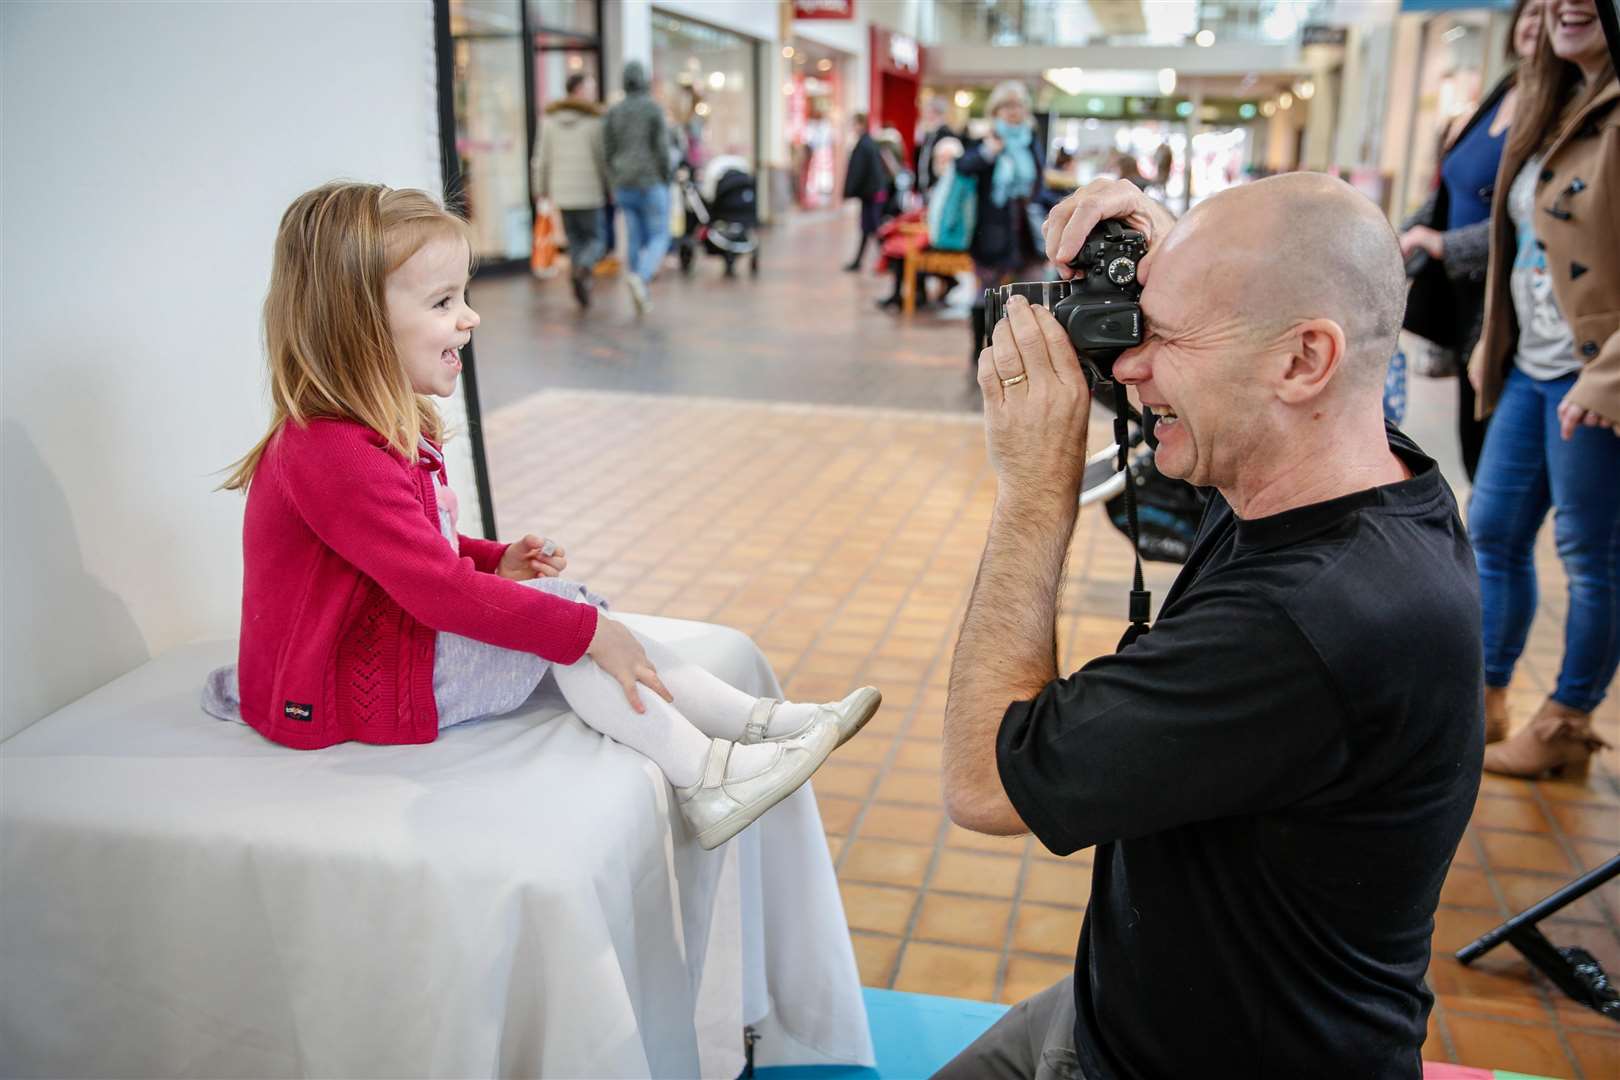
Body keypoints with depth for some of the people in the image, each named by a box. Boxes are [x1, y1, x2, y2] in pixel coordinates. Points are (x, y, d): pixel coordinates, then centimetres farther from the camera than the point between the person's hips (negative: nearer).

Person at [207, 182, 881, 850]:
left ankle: (754, 721, -5)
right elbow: (441, 589, -30)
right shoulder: (336, 455, -27)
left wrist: (499, 563, -1)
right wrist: (589, 631, -26)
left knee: (572, 621, -1)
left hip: (395, 639, 10)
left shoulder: (390, 429, 8)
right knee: (561, 608, -19)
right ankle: (701, 778, -17)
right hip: (340, 697, -10)